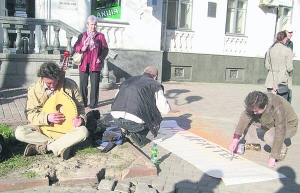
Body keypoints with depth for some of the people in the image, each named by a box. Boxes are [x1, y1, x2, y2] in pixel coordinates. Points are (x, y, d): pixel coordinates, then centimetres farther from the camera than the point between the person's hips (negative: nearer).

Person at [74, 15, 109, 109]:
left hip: (95, 64, -2)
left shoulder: (100, 36, 5)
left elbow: (105, 49, 4)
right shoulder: (82, 36, 11)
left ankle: (93, 103, 9)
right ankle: (83, 102, 15)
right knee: (83, 84, 5)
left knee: (94, 84, 1)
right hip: (84, 64, 2)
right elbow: (76, 47, 10)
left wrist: (101, 58, -10)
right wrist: (81, 49, -11)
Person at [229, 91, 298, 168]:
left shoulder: (278, 109, -40)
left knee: (268, 136, -36)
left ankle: (282, 150, -4)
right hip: (270, 123, 6)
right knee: (246, 120, -10)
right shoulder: (255, 104, -23)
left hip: (288, 126, -6)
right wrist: (236, 138, -33)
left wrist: (273, 157, -36)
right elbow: (244, 117, -24)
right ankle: (254, 144, 7)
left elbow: (280, 134, -39)